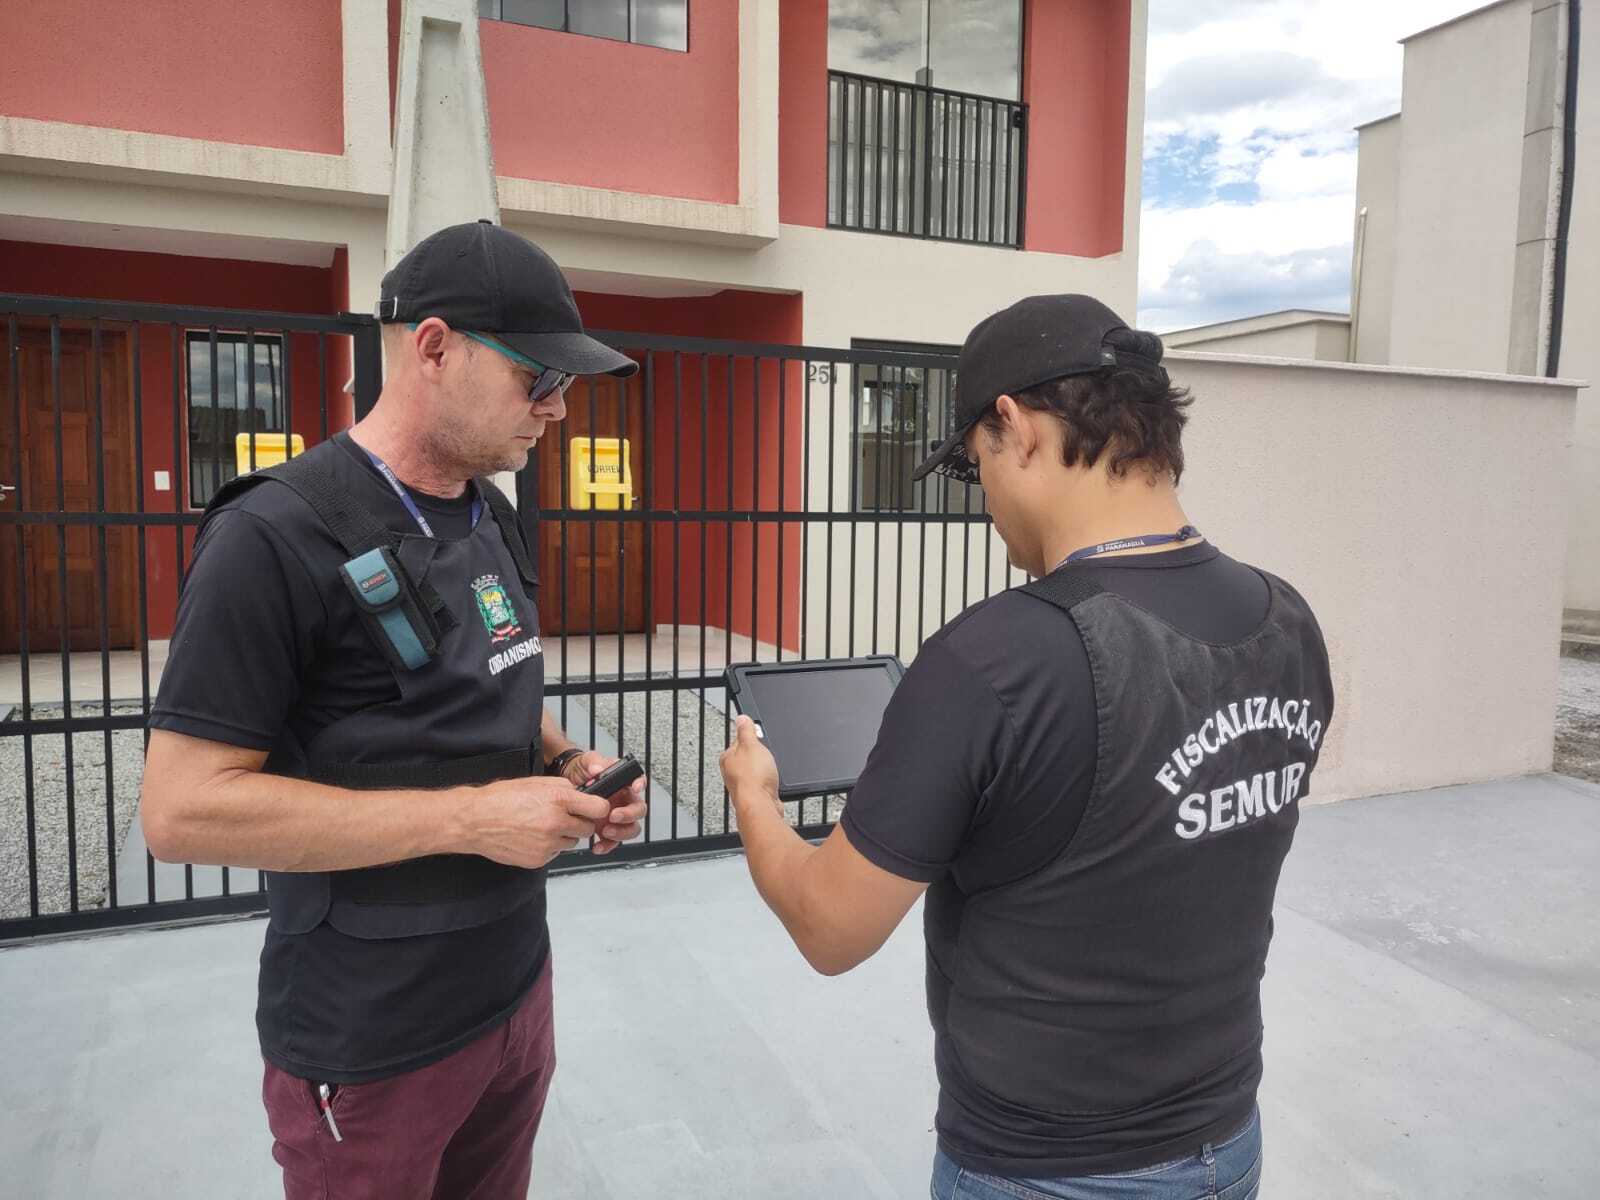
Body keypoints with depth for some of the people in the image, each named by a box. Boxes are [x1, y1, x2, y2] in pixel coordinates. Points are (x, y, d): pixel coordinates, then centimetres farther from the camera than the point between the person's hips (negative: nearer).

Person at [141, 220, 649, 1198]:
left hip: (518, 987, 7)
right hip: (374, 1046, -7)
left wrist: (568, 766, -3)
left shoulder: (495, 518, 5)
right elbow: (183, 809, -21)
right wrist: (471, 818, -24)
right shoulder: (278, 539, -19)